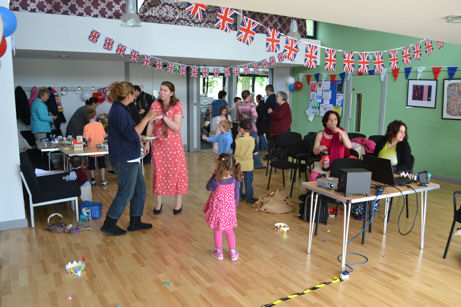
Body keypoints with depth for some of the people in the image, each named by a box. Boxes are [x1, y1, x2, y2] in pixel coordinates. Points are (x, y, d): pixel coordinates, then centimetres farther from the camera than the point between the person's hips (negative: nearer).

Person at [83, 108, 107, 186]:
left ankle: (93, 180, 25)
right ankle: (103, 181, 10)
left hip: (91, 149, -1)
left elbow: (87, 139, -16)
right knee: (102, 165, 10)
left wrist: (89, 140, 6)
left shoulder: (86, 127, -12)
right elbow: (104, 136, -1)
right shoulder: (100, 124, -7)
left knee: (92, 166, 14)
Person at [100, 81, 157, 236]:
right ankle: (109, 224, 11)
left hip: (131, 158, 10)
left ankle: (135, 222, 25)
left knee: (140, 189, 15)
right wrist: (146, 118, -19)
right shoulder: (119, 111, -19)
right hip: (125, 159, -10)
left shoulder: (120, 109, 13)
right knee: (126, 193, -1)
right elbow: (131, 134, -23)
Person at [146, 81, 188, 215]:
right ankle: (158, 203, 18)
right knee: (158, 171, 5)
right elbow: (151, 125, 3)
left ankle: (179, 202, 16)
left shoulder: (177, 106, -7)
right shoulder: (155, 105, 0)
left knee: (176, 170, 2)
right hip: (158, 143, 2)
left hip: (174, 143, -2)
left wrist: (163, 116, -23)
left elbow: (176, 127, -14)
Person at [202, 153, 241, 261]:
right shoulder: (235, 180, -14)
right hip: (230, 208, 3)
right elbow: (236, 195, -2)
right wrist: (234, 208, 13)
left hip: (217, 209, -3)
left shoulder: (216, 181, -27)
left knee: (217, 230, 17)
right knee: (229, 230, 20)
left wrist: (214, 175, -6)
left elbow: (208, 188, -5)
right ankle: (233, 253, 29)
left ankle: (219, 252, 30)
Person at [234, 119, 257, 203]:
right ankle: (249, 198, 19)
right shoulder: (253, 140, -15)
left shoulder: (237, 140, -18)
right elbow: (255, 153, -6)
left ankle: (239, 195, 31)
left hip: (238, 164, 1)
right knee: (248, 182, 11)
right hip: (248, 165, 0)